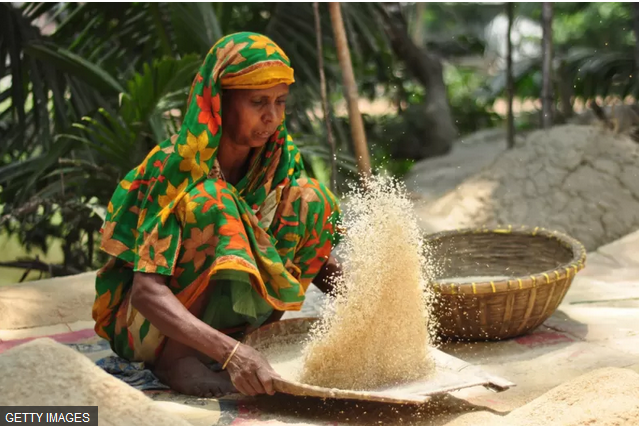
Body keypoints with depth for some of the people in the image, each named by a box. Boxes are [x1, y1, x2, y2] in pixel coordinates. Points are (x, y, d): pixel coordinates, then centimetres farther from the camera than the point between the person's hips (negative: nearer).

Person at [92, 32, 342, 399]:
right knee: (212, 203, -32)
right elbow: (147, 290, -33)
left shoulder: (280, 159, -7)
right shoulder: (175, 168, -24)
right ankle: (175, 357, -22)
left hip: (227, 312, 6)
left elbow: (310, 245, 0)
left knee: (308, 197, -9)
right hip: (146, 322, -6)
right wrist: (229, 351, -47)